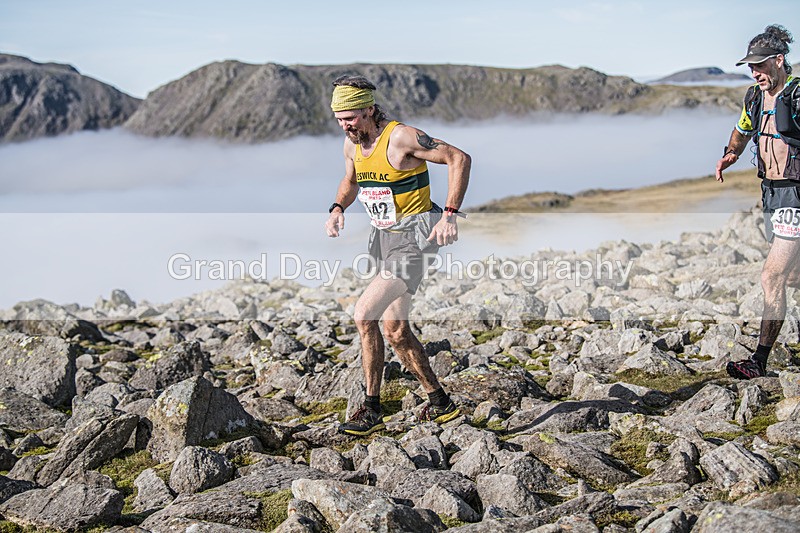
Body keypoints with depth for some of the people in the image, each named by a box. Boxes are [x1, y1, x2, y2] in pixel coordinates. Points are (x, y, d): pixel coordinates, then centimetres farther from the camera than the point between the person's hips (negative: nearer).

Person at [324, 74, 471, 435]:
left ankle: (372, 410, -6)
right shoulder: (352, 145, 6)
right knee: (394, 330, 9)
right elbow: (350, 182, 26)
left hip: (414, 237, -9)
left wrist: (450, 214, -24)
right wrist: (337, 209, 4)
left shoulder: (400, 137, -19)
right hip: (385, 238, 9)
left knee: (364, 315, -19)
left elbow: (459, 159, -18)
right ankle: (440, 403, 22)